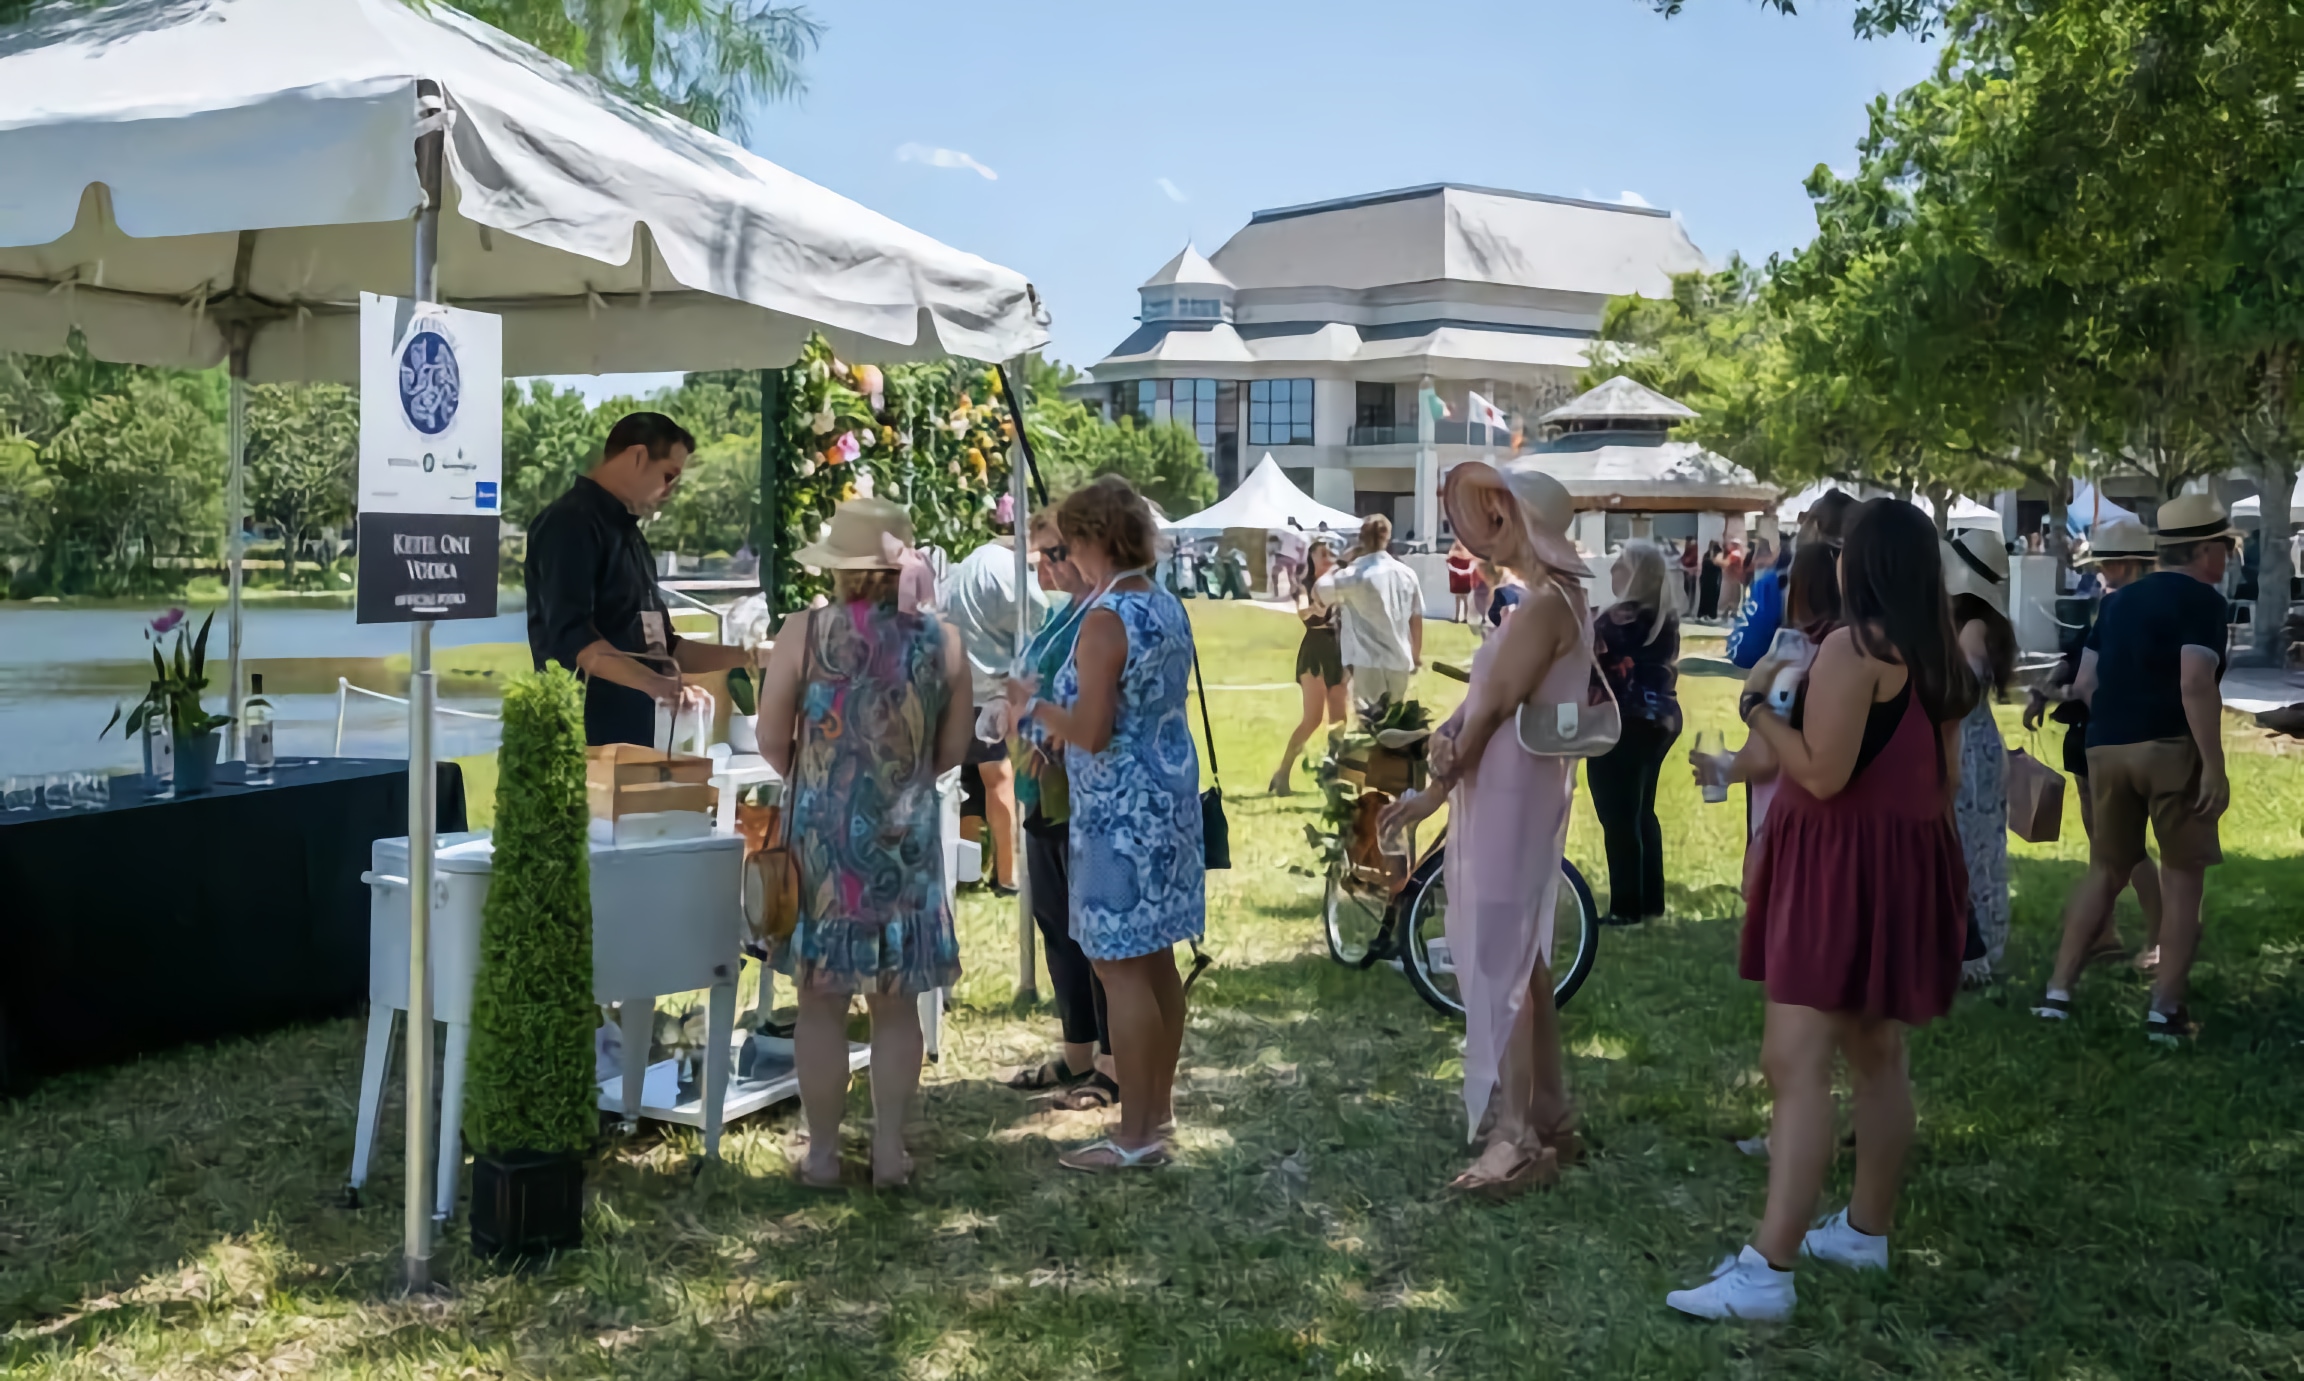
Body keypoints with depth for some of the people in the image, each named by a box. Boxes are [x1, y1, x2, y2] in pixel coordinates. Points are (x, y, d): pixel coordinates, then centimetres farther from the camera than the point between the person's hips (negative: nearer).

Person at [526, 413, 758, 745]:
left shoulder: (628, 532, 20)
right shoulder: (571, 523, -9)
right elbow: (570, 636, -22)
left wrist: (744, 656, 16)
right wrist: (655, 684, -31)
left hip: (634, 734, 9)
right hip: (585, 737, -9)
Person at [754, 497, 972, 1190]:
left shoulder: (803, 632, -9)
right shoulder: (941, 640, -3)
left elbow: (772, 739, -4)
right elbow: (952, 750, 4)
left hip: (822, 833, -2)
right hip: (908, 838, 2)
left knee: (822, 998, 7)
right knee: (897, 1000, 11)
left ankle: (822, 1152, 14)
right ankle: (890, 1151, 17)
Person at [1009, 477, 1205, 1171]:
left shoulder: (1105, 620, -18)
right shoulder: (1169, 608, 9)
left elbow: (1091, 733, -22)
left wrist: (1033, 705, -5)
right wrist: (1054, 718, 19)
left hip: (1120, 809, -9)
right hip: (1170, 795, 9)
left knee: (1119, 965, -3)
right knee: (1156, 959, 15)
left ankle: (1136, 1134, 2)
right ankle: (1158, 1110, 24)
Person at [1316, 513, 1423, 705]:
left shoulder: (1355, 574, -11)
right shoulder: (1407, 574, 5)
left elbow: (1319, 591, -13)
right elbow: (1416, 619, 10)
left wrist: (1340, 565, 3)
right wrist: (1416, 656, 22)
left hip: (1368, 663, -5)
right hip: (1400, 662, 5)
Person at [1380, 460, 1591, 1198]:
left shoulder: (1544, 604, -18)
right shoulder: (1556, 598, 14)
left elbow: (1494, 708, -17)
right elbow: (1487, 695, 11)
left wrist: (1435, 791, -9)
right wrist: (1446, 731, -8)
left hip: (1512, 798, -10)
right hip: (1512, 794, 10)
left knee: (1501, 964, -5)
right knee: (1521, 959, 17)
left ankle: (1521, 1140, 1)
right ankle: (1548, 1118, 27)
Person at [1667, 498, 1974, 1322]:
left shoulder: (1853, 647, -17)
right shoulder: (1938, 657, 11)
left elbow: (1822, 773, -22)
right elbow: (1945, 775, 17)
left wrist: (1756, 705, -10)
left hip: (1841, 866, -10)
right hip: (1907, 861, 10)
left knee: (1796, 1062, -13)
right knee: (1876, 1053, 18)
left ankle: (1768, 1271, -18)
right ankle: (1867, 1229, 29)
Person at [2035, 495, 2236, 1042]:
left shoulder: (2118, 600, 16)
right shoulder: (2202, 600, -6)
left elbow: (2085, 683, 16)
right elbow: (2196, 684, -18)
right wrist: (2214, 766, -18)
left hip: (2107, 748, 6)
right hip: (2172, 748, -6)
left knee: (2105, 871, 14)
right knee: (2183, 875, 4)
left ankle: (2058, 991, 10)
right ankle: (2165, 1008, 3)